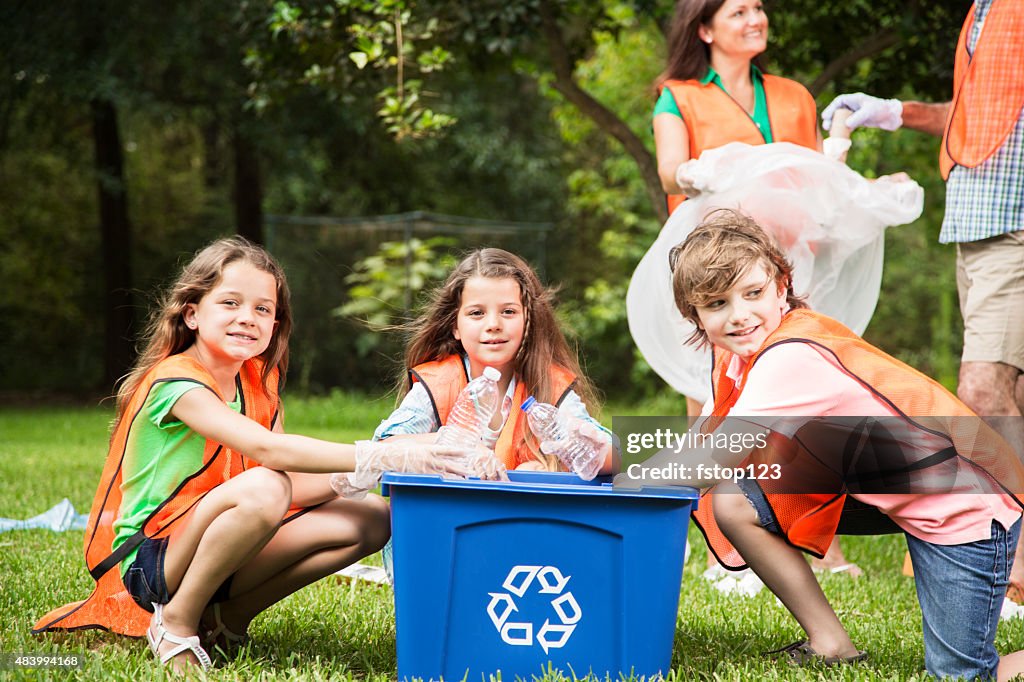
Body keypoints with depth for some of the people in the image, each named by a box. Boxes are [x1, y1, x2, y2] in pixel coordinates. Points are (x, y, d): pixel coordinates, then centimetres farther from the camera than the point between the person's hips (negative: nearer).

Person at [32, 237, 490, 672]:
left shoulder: (258, 385, 7)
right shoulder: (176, 381, -19)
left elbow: (293, 486, 0)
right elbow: (266, 449, -34)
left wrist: (360, 473, -19)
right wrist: (380, 458, -38)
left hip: (214, 552, 8)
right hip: (149, 558, -8)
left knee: (371, 519, -5)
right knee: (261, 488, -36)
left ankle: (226, 619, 2)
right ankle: (177, 622, -15)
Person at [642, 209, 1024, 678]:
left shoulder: (792, 358, -29)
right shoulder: (740, 353, -1)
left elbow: (715, 462, -31)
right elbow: (703, 441, 0)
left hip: (966, 503, -8)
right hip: (880, 487, 9)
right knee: (734, 505, -7)